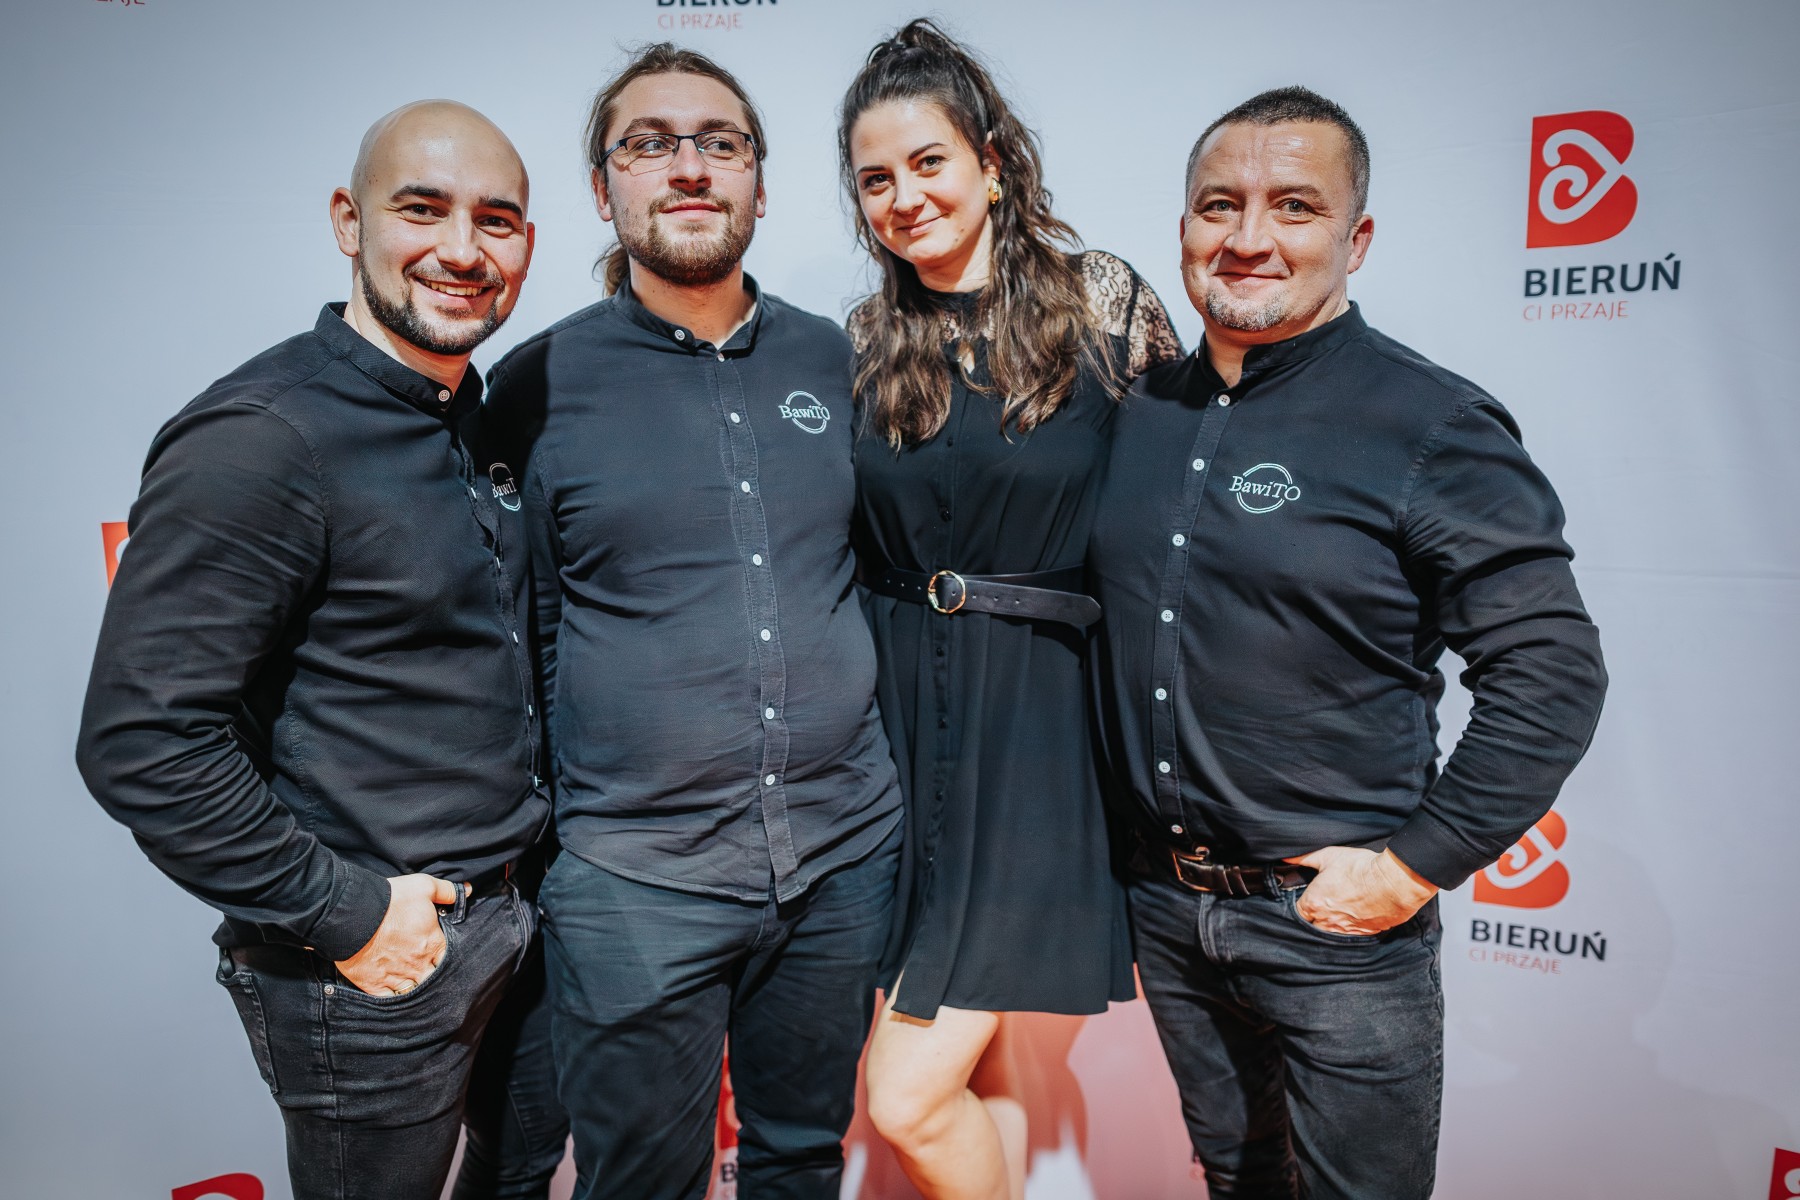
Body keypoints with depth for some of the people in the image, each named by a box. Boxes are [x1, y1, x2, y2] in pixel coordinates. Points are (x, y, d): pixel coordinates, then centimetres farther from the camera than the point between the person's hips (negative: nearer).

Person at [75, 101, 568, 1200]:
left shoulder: (477, 418, 5)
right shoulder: (258, 439, -20)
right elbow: (142, 742, -24)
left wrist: (526, 853, 11)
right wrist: (345, 914, -19)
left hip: (515, 918, 8)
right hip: (375, 959, -7)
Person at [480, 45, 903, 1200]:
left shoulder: (834, 359, 4)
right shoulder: (545, 380, -5)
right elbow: (530, 626, 1)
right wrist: (555, 808, 1)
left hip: (847, 854, 3)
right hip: (636, 876, -2)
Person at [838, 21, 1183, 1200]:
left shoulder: (1103, 298, -2)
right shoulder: (864, 342, 7)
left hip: (1041, 724, -3)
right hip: (902, 719, 4)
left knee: (909, 1095, -4)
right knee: (979, 1073, 16)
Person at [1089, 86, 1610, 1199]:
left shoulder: (1435, 426, -13)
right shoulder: (1143, 409, 4)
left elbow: (1553, 671, -14)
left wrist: (1415, 865, -14)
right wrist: (1137, 837, 10)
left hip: (1335, 915, -5)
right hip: (1164, 901, 5)